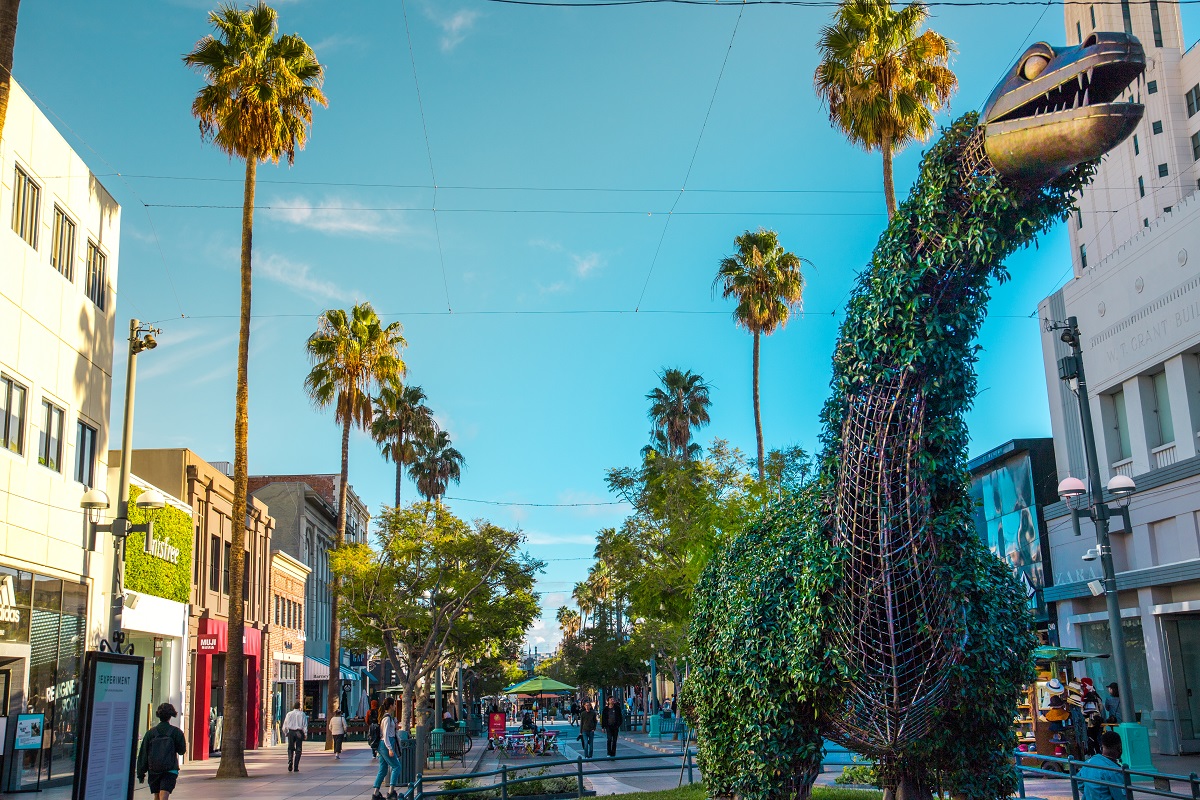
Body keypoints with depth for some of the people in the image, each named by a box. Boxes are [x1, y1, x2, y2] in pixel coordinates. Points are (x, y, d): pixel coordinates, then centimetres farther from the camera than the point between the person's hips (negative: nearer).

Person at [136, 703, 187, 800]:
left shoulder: (150, 732, 0)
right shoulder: (176, 732, -4)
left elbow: (143, 754, 2)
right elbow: (182, 750, 4)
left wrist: (141, 773, 8)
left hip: (153, 770, 3)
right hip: (170, 770, -3)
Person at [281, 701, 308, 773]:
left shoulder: (289, 714, 3)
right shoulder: (302, 714, -2)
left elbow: (285, 725, 7)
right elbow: (305, 725, -4)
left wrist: (285, 733, 18)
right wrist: (305, 734, 0)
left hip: (290, 732, 1)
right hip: (299, 732, -1)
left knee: (290, 749, 14)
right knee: (298, 750, 4)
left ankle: (290, 762, -9)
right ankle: (296, 767, 2)